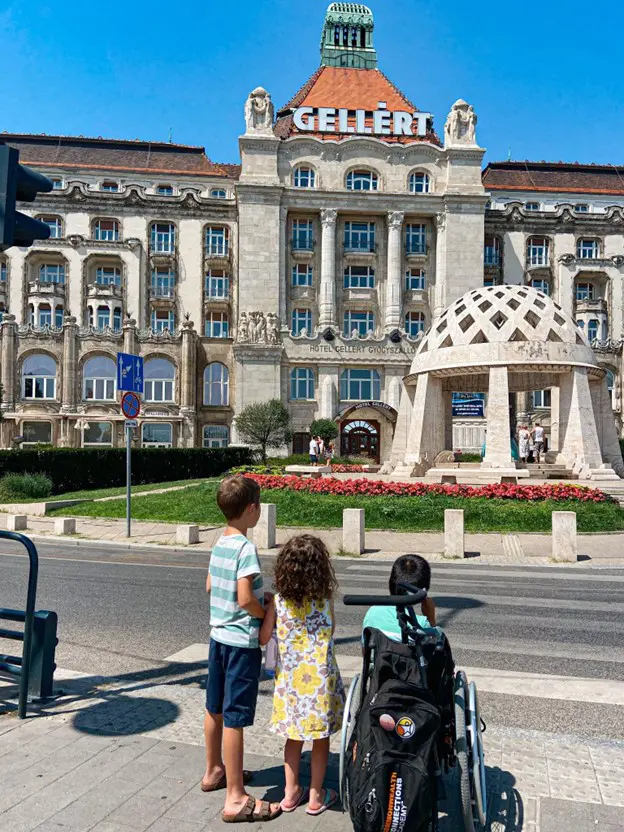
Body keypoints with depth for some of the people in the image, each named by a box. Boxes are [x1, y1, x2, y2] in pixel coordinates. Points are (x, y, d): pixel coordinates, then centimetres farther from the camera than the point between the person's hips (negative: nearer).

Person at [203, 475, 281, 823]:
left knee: (215, 708, 21)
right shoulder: (246, 548, -21)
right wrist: (267, 612, -8)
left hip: (219, 634, 8)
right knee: (235, 717, 0)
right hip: (242, 641, -8)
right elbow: (245, 599, -26)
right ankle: (236, 799, 11)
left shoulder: (219, 543, 3)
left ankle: (215, 771, 40)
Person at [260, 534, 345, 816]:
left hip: (289, 676, 2)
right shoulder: (325, 599, -12)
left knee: (294, 735, 20)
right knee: (321, 737, 15)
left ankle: (291, 793, 32)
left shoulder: (279, 600, -11)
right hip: (320, 676, -2)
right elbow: (331, 631, 1)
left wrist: (267, 609, 8)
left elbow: (263, 637, -7)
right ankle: (316, 796, 27)